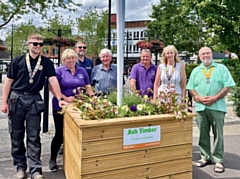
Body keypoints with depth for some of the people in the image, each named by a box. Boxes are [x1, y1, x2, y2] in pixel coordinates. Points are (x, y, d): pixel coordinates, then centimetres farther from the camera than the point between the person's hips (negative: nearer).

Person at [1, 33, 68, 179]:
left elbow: (53, 80, -4)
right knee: (16, 136, 9)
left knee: (34, 137, 3)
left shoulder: (46, 62, 2)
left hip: (34, 100, 0)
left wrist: (59, 99, -12)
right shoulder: (18, 61, 1)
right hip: (16, 99, 1)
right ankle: (20, 167, 25)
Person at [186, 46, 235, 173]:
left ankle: (218, 160, 12)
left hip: (217, 107, -2)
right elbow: (190, 88, 10)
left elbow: (228, 86, -2)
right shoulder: (196, 71, 13)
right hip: (200, 107, 3)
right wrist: (198, 98, -8)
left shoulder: (221, 68, 5)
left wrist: (215, 98, -13)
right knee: (203, 134, 8)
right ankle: (205, 157, 21)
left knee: (218, 135, 2)